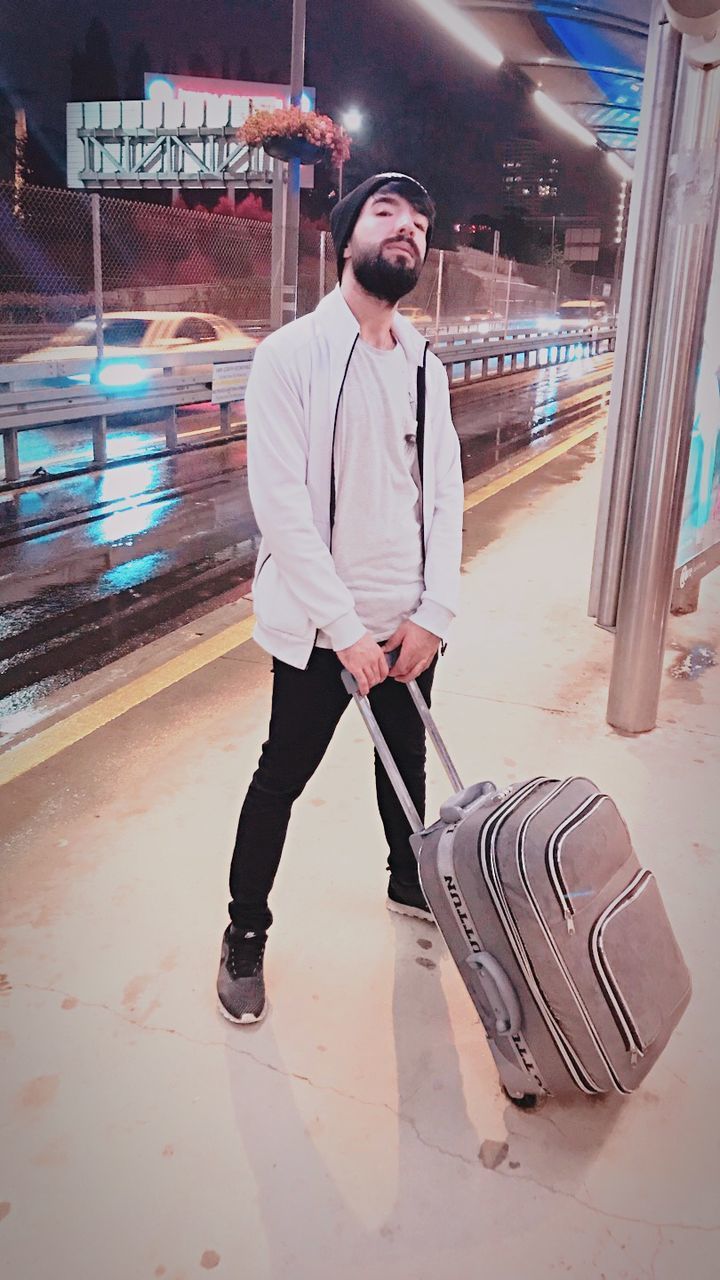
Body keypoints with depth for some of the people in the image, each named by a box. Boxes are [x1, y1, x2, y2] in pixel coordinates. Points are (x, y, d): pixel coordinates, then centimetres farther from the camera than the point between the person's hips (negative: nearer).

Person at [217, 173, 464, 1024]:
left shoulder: (425, 368, 5)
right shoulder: (291, 354, -11)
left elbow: (445, 495, 4)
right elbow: (280, 503, -18)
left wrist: (434, 612, -7)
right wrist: (345, 629, -19)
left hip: (408, 623, 5)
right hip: (318, 626, -5)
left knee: (408, 759, 21)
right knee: (282, 777, 7)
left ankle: (410, 882, 47)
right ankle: (245, 934, 27)